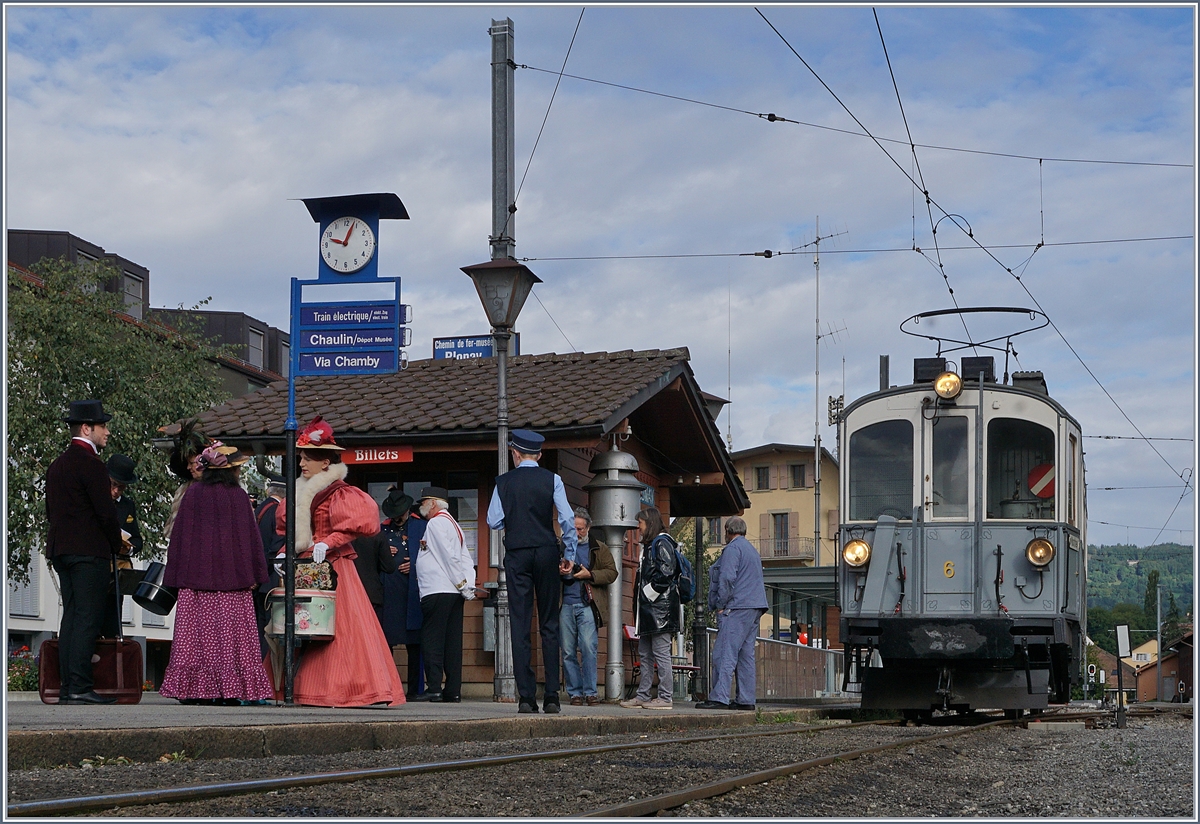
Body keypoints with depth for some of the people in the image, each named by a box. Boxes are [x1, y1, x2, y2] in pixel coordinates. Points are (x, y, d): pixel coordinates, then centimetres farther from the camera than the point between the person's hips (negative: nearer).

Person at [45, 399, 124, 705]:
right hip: (89, 551, -9)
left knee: (71, 616, 9)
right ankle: (80, 687, -15)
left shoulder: (56, 465, 18)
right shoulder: (90, 464, -11)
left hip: (60, 550, 9)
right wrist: (116, 545, 1)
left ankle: (67, 687, 7)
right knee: (88, 618, -10)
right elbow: (106, 511, -13)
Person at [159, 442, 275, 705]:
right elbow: (251, 537, 1)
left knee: (196, 634, 2)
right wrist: (255, 574, 7)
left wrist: (176, 574, 10)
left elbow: (179, 535, 5)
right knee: (230, 635, 0)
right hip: (231, 578, -2)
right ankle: (231, 689, -3)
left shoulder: (193, 493, 4)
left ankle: (193, 689, -2)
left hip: (196, 577, 2)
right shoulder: (238, 496, -1)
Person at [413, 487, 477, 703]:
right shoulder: (452, 523, 21)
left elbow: (450, 556, -14)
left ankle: (434, 688, -13)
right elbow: (465, 558, 12)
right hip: (454, 592, 9)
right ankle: (453, 691, 5)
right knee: (452, 642, 6)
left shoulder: (436, 523, -5)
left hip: (436, 592, -9)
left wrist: (462, 585, -11)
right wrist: (468, 587, 3)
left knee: (432, 639, -8)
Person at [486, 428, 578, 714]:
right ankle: (552, 697, 0)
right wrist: (569, 555, 5)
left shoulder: (504, 482, 1)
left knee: (520, 624, 1)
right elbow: (567, 519, -5)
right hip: (547, 551, 0)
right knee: (549, 624, 5)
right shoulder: (552, 480, 0)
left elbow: (494, 521, -1)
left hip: (516, 554, 0)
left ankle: (526, 697, -4)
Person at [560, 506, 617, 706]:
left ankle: (590, 691, -3)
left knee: (588, 648, -11)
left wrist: (589, 574, -9)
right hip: (565, 605, 2)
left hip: (587, 605, -2)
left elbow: (611, 573, 5)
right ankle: (575, 692, 7)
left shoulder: (599, 548, 12)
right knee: (568, 652, 1)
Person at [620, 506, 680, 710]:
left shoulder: (662, 543, -9)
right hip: (649, 608, 11)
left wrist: (649, 593, -13)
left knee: (661, 653, -8)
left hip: (660, 607, -11)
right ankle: (643, 696, 15)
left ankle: (665, 697, -7)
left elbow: (665, 573, -19)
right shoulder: (649, 544, 22)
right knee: (645, 654, 11)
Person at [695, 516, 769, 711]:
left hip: (736, 608, -9)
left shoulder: (732, 548, -6)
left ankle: (719, 697, -17)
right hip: (754, 607, 9)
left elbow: (727, 578, -17)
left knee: (725, 653, -12)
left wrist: (720, 605, -11)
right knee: (746, 654, 9)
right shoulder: (752, 550, 23)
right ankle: (746, 699, 8)